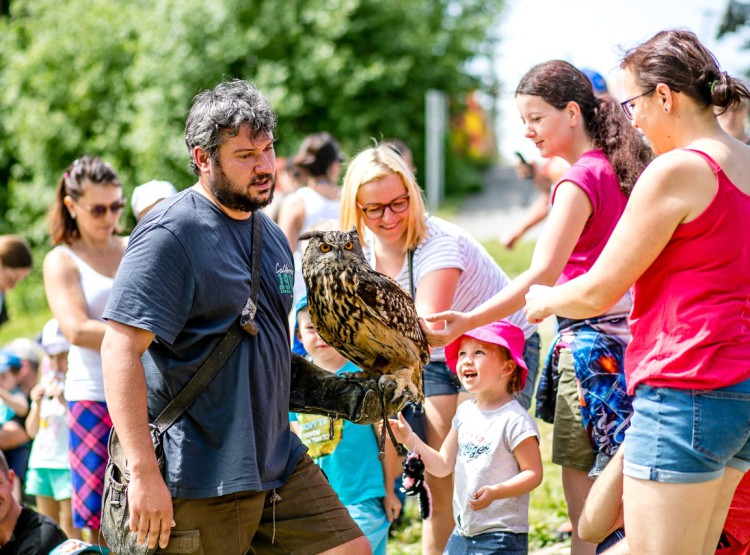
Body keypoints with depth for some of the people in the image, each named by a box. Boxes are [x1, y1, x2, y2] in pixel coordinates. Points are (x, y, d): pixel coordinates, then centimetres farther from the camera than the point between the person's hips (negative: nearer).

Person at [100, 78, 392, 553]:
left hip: (279, 462, 8)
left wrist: (340, 394, 10)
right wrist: (144, 472, -26)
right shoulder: (171, 234, -13)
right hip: (199, 483, -8)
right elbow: (121, 348, -20)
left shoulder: (271, 235, 14)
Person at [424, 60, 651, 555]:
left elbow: (542, 276, -22)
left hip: (591, 338, -9)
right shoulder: (616, 169, 12)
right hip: (627, 334, 9)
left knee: (582, 493, -4)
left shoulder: (581, 180, -13)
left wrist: (466, 323, -27)